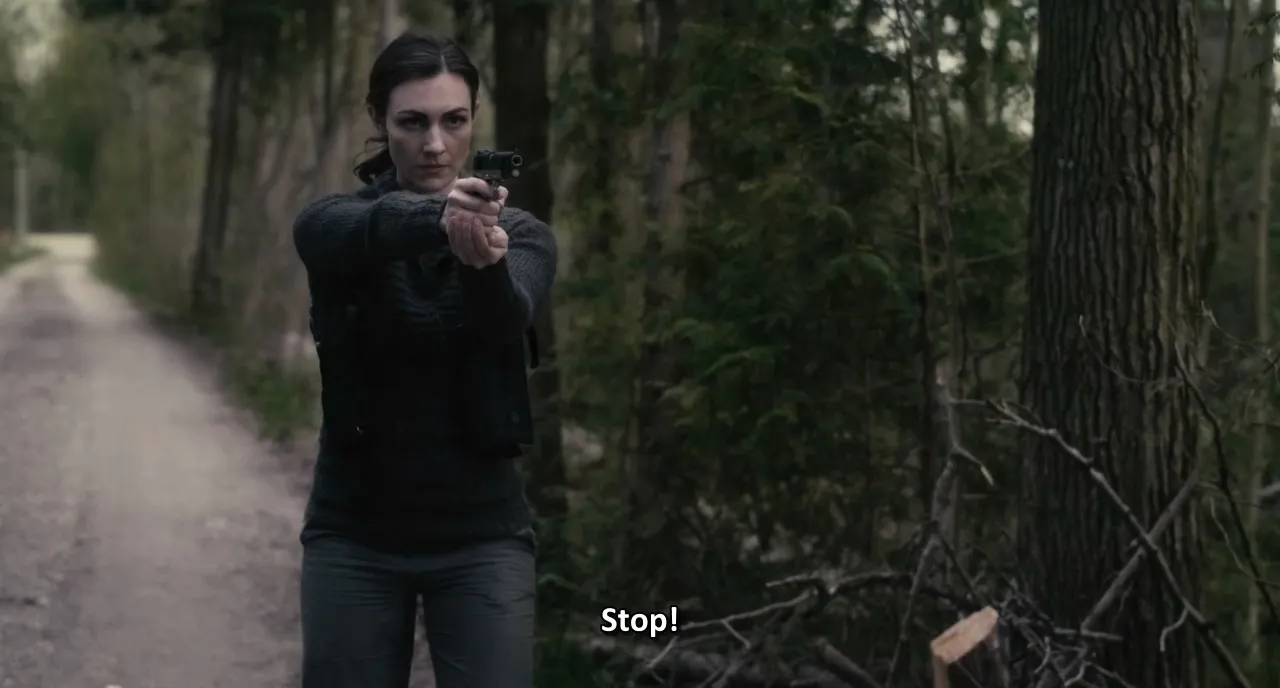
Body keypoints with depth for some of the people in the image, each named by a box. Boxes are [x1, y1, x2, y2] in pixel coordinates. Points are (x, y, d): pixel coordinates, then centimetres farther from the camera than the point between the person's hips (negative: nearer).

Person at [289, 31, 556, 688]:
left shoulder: (521, 234, -1)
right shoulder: (333, 224, -2)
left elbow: (510, 317, -24)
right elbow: (366, 231, -28)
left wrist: (486, 262, -48)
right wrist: (435, 215, -50)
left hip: (480, 537, 0)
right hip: (354, 537, 1)